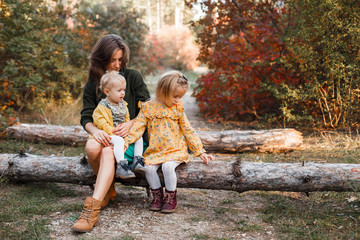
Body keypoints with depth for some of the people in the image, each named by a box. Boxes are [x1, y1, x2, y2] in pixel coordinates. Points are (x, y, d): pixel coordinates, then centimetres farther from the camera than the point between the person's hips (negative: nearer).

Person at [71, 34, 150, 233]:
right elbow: (86, 117, 3)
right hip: (105, 137, 3)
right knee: (91, 146, -32)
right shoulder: (92, 84, 10)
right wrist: (95, 130, -20)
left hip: (131, 136, -3)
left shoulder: (133, 77, 4)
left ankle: (92, 208, -41)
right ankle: (108, 188, -6)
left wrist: (130, 123, -16)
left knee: (108, 152, -34)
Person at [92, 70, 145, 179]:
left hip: (123, 133, 8)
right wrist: (113, 132, -23)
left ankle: (137, 161, -5)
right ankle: (121, 166, -39)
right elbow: (101, 123, -19)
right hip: (110, 135, -8)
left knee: (139, 138, -3)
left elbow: (127, 119, 19)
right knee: (119, 141, -36)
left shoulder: (123, 104, 12)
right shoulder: (102, 107, -11)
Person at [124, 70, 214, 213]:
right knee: (149, 168, -23)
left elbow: (188, 131, 8)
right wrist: (126, 141, -17)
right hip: (155, 151, 1)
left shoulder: (178, 108, 5)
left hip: (176, 150, -1)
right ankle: (157, 196, 0)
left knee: (167, 166, -28)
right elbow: (138, 126, -1)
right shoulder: (148, 107, 1)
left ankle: (171, 197, -7)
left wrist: (200, 152, 6)